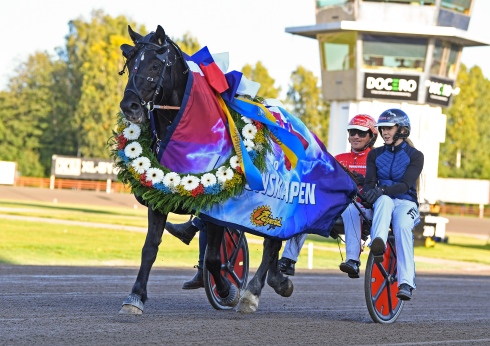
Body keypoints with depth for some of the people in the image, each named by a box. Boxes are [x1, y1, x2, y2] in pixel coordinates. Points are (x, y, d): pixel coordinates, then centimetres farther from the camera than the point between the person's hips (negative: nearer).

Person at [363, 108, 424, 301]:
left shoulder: (414, 156, 3)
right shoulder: (375, 155, 14)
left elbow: (405, 185, -12)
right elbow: (369, 182, 1)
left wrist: (382, 190, -31)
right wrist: (369, 192, -25)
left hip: (406, 202, -2)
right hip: (383, 201, 2)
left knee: (402, 227, -37)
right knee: (384, 200, -38)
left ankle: (406, 283, -42)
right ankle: (378, 245, -64)